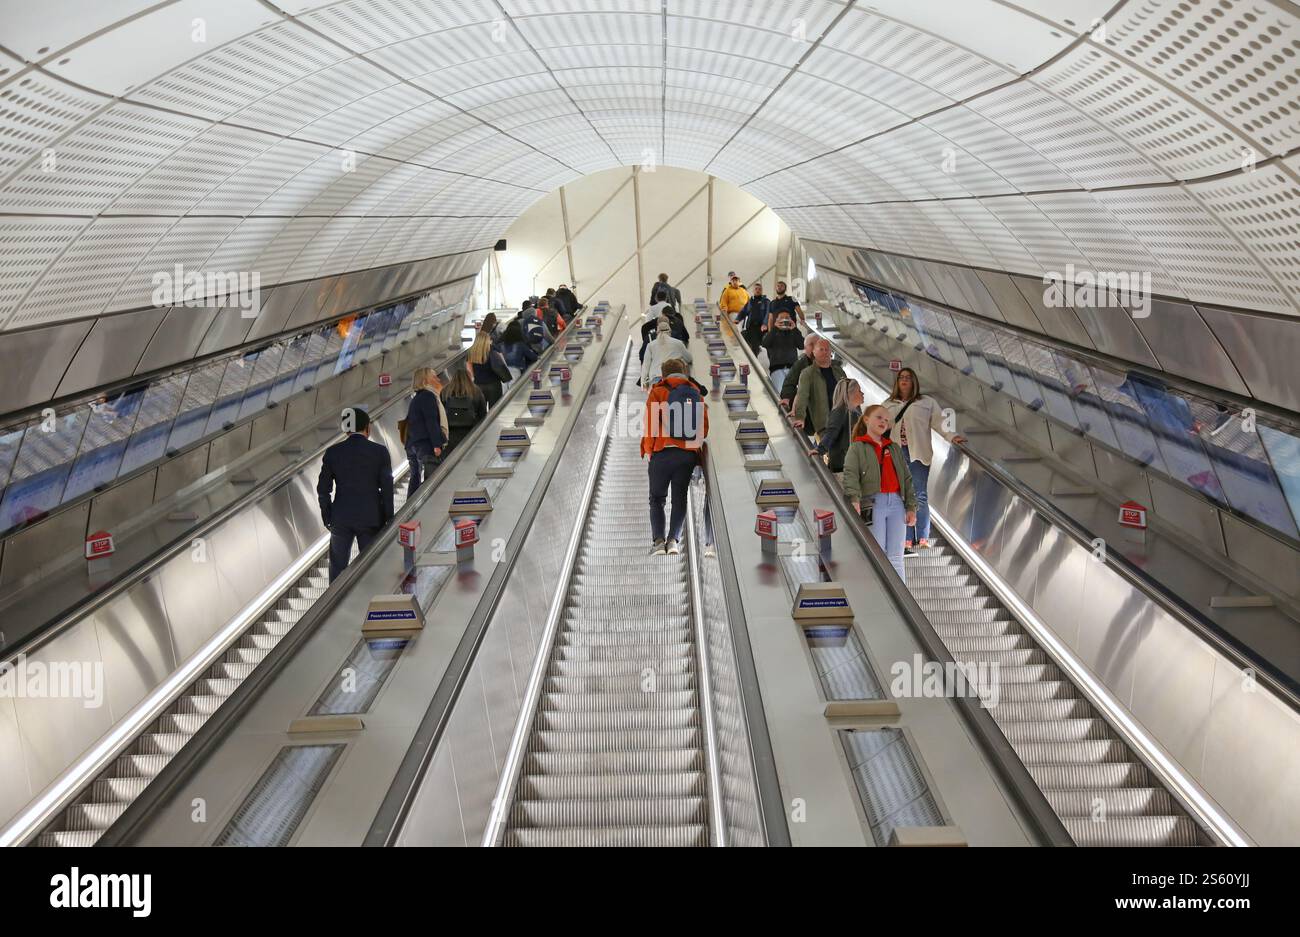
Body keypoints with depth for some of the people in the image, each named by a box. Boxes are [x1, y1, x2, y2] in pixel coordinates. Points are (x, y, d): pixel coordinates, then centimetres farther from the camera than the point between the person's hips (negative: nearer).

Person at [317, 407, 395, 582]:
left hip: (341, 518, 1)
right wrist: (388, 519, 3)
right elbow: (387, 488, -5)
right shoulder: (380, 452, -7)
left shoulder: (332, 452, -3)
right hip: (371, 518, -1)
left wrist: (326, 517, 10)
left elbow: (323, 489, 0)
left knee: (338, 567, 13)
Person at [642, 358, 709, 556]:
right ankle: (673, 540, -3)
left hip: (663, 452, -2)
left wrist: (648, 450, 0)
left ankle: (659, 540, -5)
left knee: (657, 498, 8)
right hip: (689, 454, 3)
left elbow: (650, 424, -6)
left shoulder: (658, 392, 1)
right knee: (680, 498, 10)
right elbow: (704, 426, 6)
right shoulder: (696, 394, 10)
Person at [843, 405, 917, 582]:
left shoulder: (895, 448, 20)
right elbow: (850, 474, -10)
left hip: (897, 503, 4)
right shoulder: (857, 448, 5)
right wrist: (854, 499, -27)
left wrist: (911, 507, 7)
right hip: (873, 505, -4)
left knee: (896, 559, 4)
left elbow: (906, 478, 17)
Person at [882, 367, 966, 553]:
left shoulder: (927, 402, 11)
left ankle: (923, 539, -1)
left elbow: (939, 421, 2)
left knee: (920, 496, -4)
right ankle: (907, 540, 2)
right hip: (896, 455, 2)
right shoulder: (888, 405, 18)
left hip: (918, 454, -2)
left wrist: (952, 436, -13)